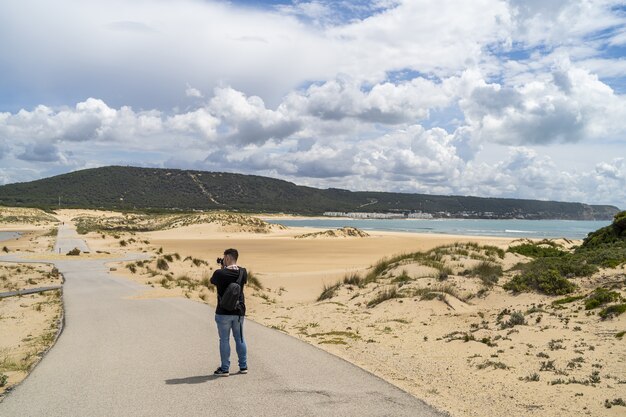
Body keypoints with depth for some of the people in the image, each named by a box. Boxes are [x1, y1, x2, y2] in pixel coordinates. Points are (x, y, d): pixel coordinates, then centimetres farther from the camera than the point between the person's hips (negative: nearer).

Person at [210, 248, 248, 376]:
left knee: (224, 340, 6)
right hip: (239, 312, 4)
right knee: (240, 339, 15)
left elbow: (212, 281, 5)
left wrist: (222, 269, 12)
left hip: (223, 312, -4)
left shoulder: (219, 273, -15)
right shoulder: (243, 272, -4)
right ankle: (243, 366, 21)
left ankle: (225, 369, 11)